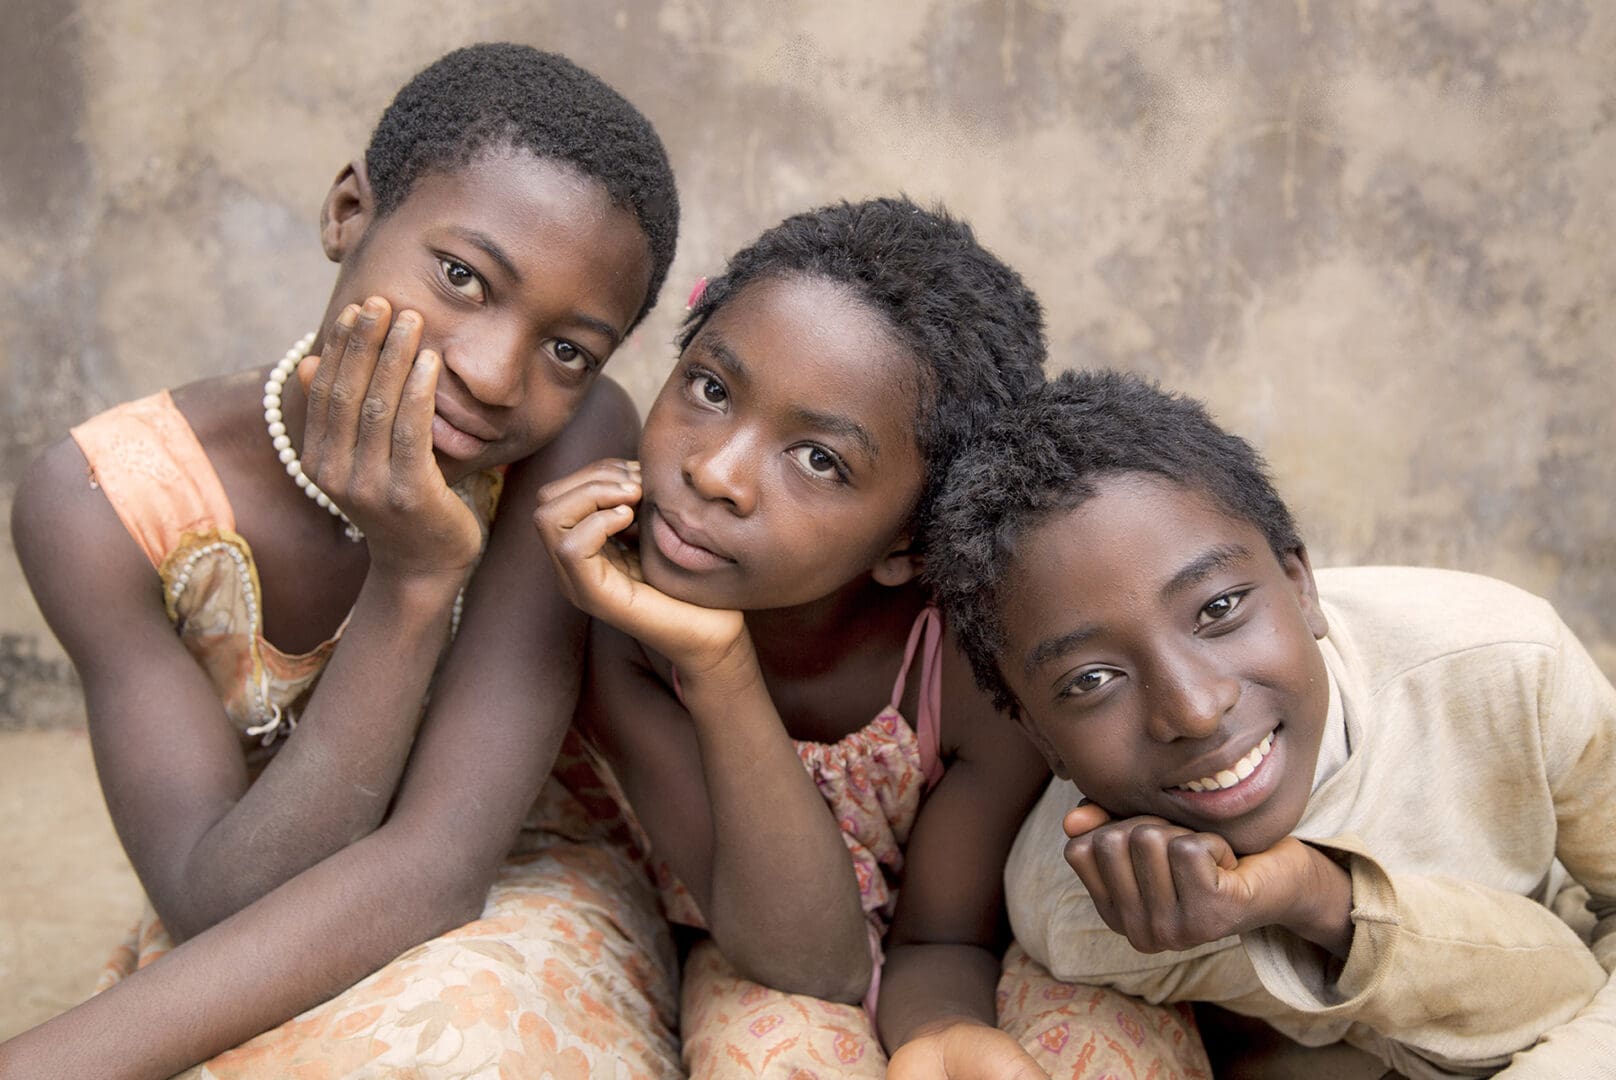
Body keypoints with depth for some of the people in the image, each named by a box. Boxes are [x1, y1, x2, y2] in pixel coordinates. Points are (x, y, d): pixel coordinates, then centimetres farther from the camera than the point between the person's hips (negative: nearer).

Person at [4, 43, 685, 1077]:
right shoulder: (107, 505, -18)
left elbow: (436, 865, -27)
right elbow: (220, 907, -23)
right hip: (242, 985, -1)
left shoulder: (576, 440, -22)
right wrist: (413, 582, -32)